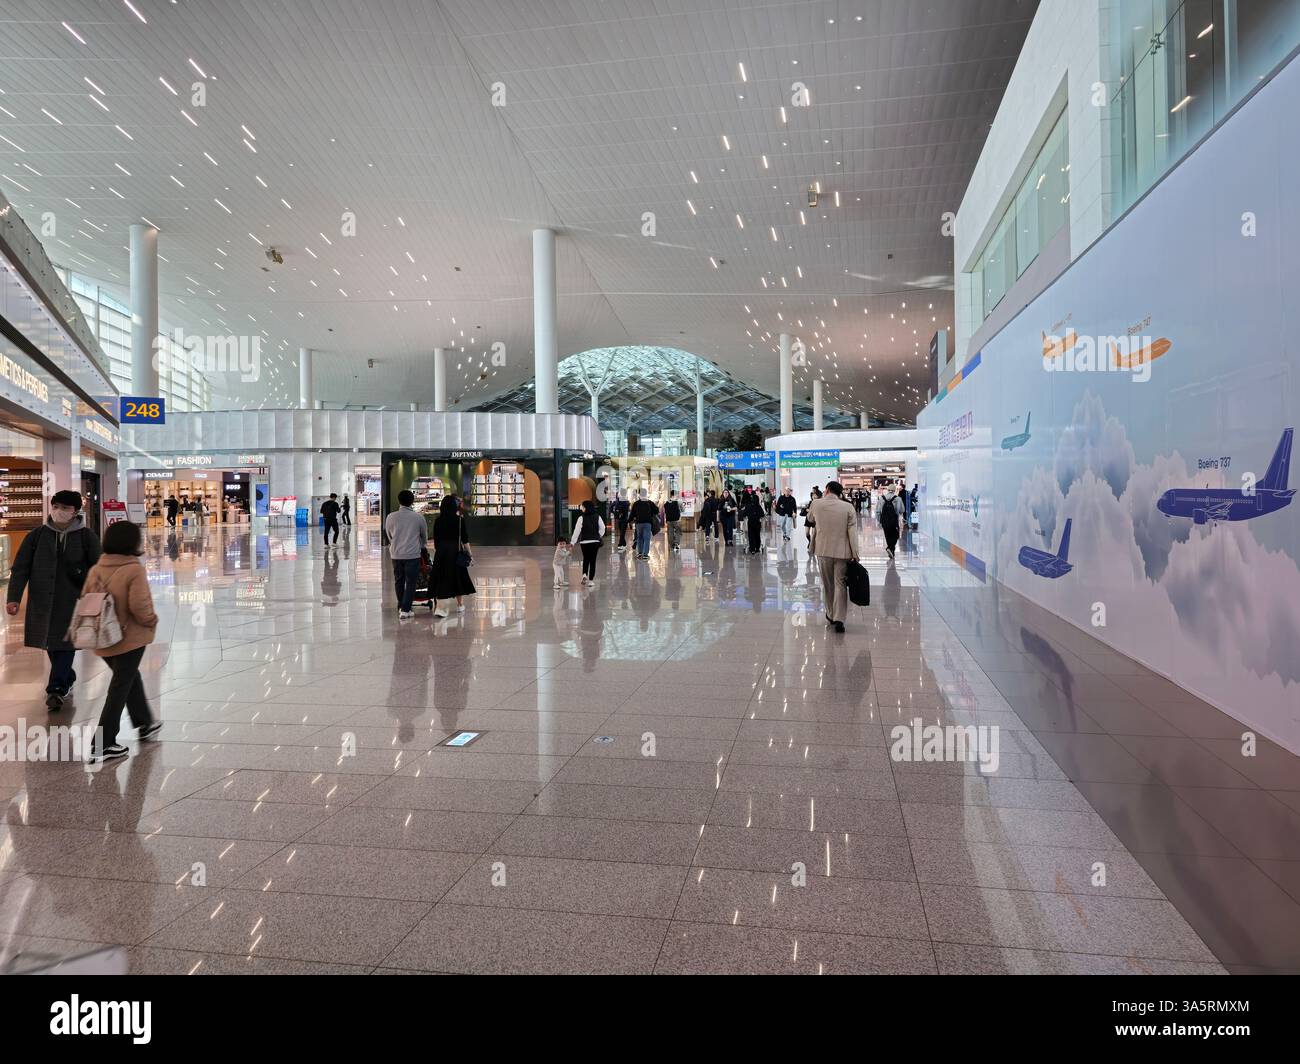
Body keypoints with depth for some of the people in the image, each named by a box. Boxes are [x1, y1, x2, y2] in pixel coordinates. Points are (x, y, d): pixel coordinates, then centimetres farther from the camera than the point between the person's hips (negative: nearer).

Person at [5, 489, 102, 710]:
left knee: (65, 642, -6)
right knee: (49, 642, 13)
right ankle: (67, 678, 31)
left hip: (73, 601, -3)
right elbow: (20, 568, 1)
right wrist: (13, 598, -7)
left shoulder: (87, 537, -4)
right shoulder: (37, 535, 1)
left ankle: (56, 688, -5)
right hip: (42, 600, 3)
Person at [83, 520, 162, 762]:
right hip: (129, 639, -7)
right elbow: (139, 605, -24)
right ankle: (102, 746, 6)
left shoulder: (95, 570, 3)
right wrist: (151, 621, -7)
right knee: (119, 689, 3)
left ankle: (145, 724, 40)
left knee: (130, 677, 26)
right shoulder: (134, 569, -19)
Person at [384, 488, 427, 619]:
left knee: (399, 581, 16)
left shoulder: (391, 517, -3)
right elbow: (425, 536, 10)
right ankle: (405, 610, -1)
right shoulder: (418, 517, -5)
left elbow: (389, 536, 11)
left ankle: (401, 607, 27)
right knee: (411, 582, 3)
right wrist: (420, 546, 31)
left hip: (396, 554, 2)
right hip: (413, 554, -2)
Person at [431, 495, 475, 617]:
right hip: (456, 552, -2)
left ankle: (440, 608, -7)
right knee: (458, 577, 12)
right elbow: (465, 539, -5)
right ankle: (460, 605, 25)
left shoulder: (438, 520, 1)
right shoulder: (459, 520, -6)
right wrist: (469, 554, 3)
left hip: (441, 552, 2)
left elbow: (435, 540, 5)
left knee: (442, 579, 3)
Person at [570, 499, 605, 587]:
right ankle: (591, 580, 4)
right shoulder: (597, 517, 0)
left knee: (586, 559, 20)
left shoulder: (581, 518, -9)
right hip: (595, 541, 1)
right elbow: (602, 528, 4)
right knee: (593, 560, 6)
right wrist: (599, 536, 21)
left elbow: (577, 531, -9)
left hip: (584, 541, -1)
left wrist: (573, 542, -5)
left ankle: (584, 574, 2)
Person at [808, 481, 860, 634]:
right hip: (842, 551, -1)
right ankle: (839, 619, -6)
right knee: (840, 585, 3)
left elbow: (810, 519, 17)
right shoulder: (848, 507, -6)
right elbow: (852, 532, -8)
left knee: (827, 585, 16)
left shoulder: (816, 504, -4)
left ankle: (830, 615, 26)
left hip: (823, 551, 1)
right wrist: (855, 554, -4)